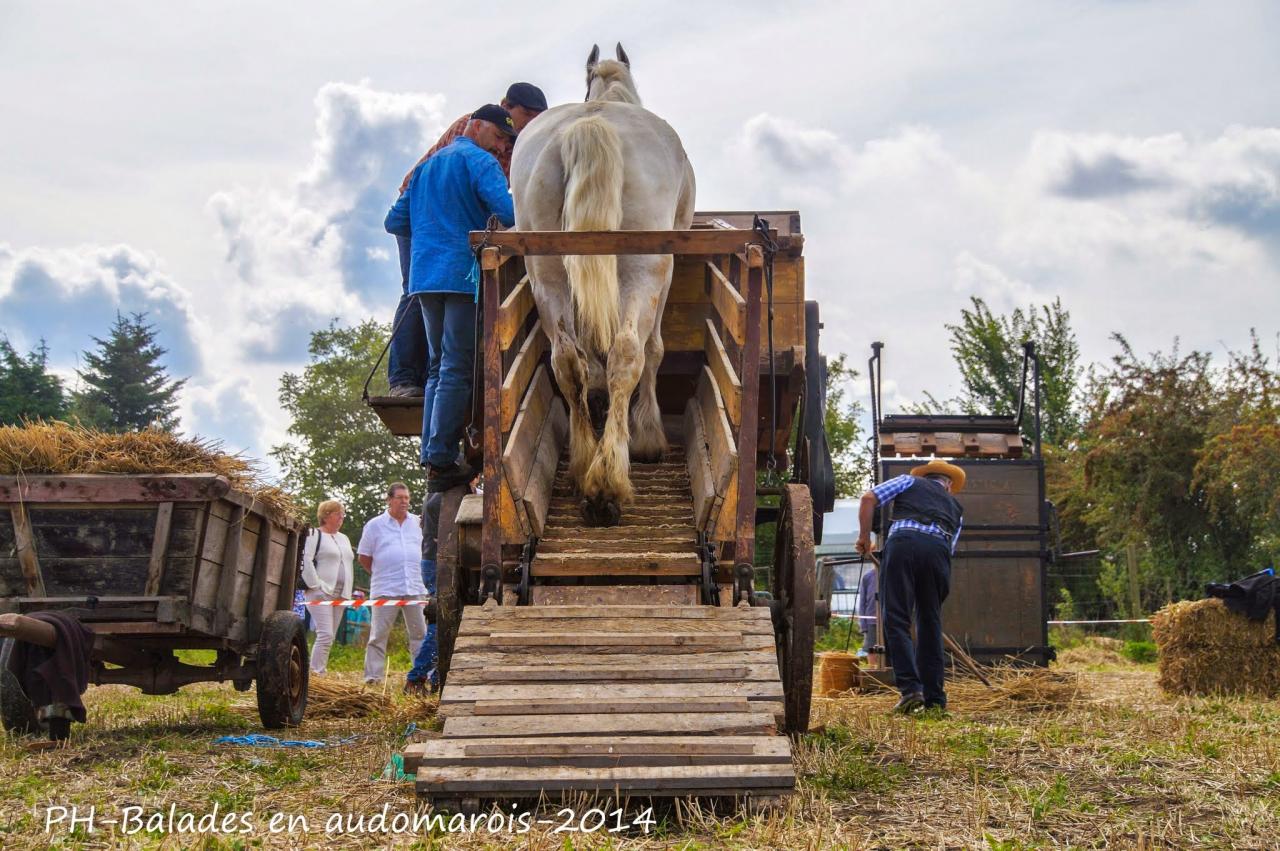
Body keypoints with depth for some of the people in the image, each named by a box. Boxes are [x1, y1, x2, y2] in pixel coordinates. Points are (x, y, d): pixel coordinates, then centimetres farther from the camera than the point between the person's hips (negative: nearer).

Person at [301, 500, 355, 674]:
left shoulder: (344, 539, 22)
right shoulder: (314, 535, -3)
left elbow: (349, 565, 26)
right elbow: (305, 561, -14)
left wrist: (347, 592, 17)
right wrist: (317, 585, -16)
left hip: (339, 595, 8)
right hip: (320, 594, -8)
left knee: (329, 637, 6)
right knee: (325, 635, -18)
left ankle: (320, 673, 8)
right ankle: (316, 674, -17)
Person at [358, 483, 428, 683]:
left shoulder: (417, 523, 11)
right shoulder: (375, 525, 3)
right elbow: (363, 557, 8)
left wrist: (418, 573, 13)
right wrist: (380, 574, 8)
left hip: (415, 589, 3)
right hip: (385, 591, -3)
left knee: (420, 633, 5)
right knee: (378, 635, -2)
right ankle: (373, 677, 1)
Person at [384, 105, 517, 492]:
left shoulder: (427, 166, 23)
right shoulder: (478, 161, -2)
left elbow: (395, 222, 24)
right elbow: (507, 212, -17)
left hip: (424, 277, 7)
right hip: (464, 274, -7)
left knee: (439, 368, 12)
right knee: (457, 371, -7)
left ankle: (432, 460, 8)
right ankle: (441, 461, -11)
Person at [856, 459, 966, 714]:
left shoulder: (911, 481, 27)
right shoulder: (955, 508, 35)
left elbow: (869, 498, 13)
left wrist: (864, 537, 19)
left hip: (903, 542, -3)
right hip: (938, 548, 3)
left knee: (896, 620, -2)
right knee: (930, 623, 12)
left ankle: (910, 688, -14)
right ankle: (934, 698, 12)